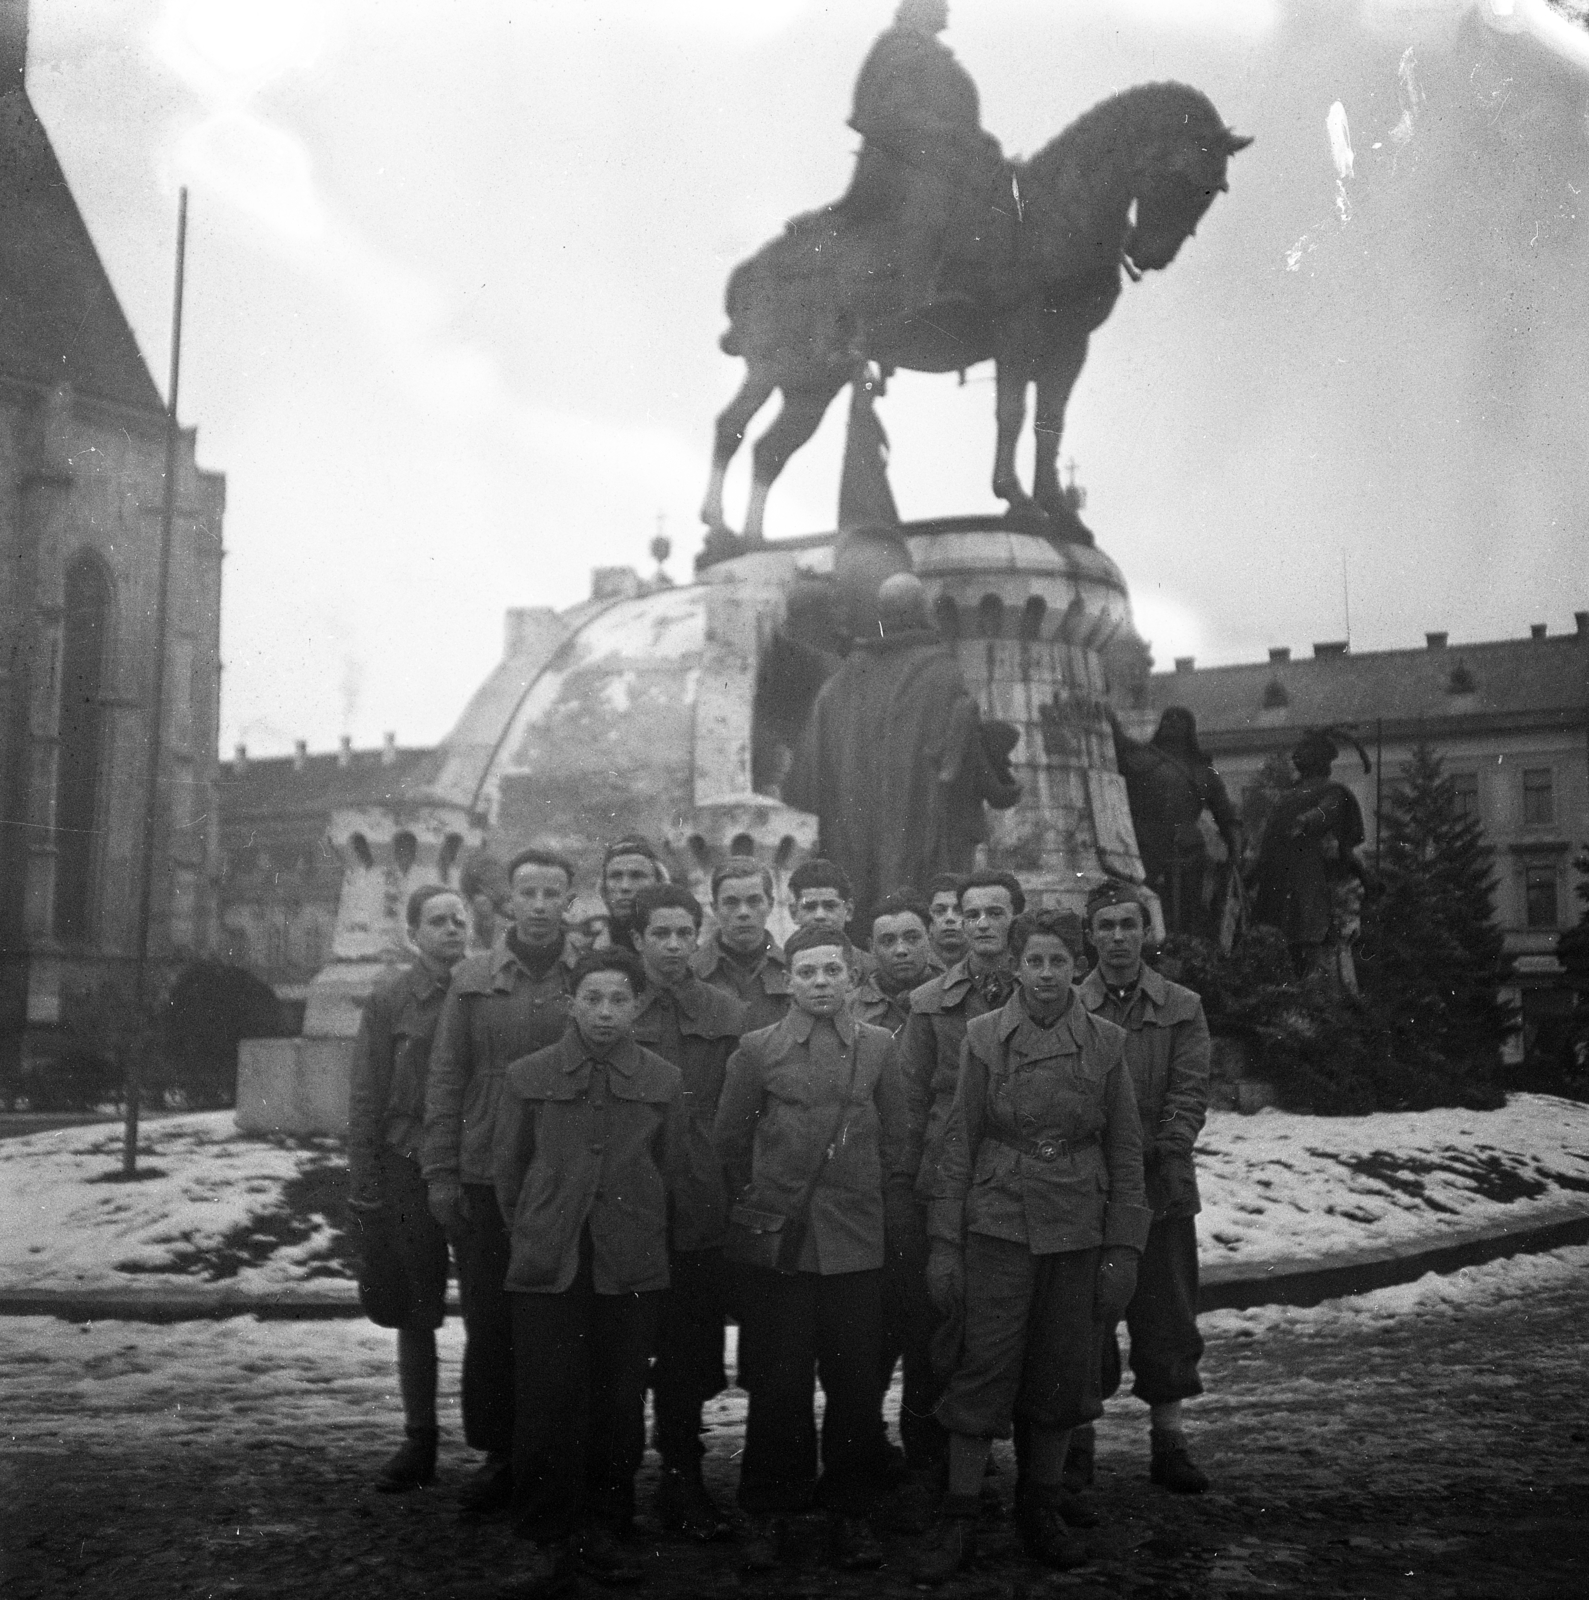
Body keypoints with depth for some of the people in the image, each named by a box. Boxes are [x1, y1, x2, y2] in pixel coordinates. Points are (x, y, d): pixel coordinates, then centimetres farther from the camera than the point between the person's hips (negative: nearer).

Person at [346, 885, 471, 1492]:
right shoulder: (389, 998, 0)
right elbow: (365, 1097, 0)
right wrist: (366, 1186, -5)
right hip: (407, 1172, 0)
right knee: (416, 1312, 9)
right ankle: (419, 1443, 18)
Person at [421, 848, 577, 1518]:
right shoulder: (473, 980, 5)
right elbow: (446, 1080, 5)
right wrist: (441, 1173, -1)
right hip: (486, 1180, 1)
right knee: (489, 1325, 6)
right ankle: (497, 1456, 18)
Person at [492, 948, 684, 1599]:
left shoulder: (664, 1081, 5)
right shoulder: (527, 1076, 4)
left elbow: (669, 1172, 12)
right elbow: (507, 1167, 11)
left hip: (633, 1269, 1)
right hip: (546, 1270, -1)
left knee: (620, 1405, 4)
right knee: (545, 1405, -3)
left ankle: (603, 1531, 19)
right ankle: (549, 1541, 9)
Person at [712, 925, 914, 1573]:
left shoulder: (878, 1047, 7)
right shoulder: (756, 1049, 3)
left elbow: (895, 1143, 10)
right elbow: (729, 1142, 9)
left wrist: (884, 1218, 7)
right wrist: (751, 1210, 8)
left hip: (857, 1246, 1)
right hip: (776, 1246, -1)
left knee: (855, 1384, 3)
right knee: (778, 1386, 3)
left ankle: (847, 1512, 17)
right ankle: (768, 1514, 16)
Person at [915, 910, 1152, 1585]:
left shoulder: (1106, 1043, 3)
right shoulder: (984, 1036, 0)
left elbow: (1125, 1151, 5)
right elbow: (958, 1142, 2)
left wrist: (1123, 1250, 0)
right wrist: (944, 1243, -2)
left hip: (1079, 1233, 2)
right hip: (998, 1225, -2)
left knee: (1063, 1375, 7)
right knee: (984, 1370, -3)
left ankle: (1042, 1511, 23)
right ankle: (958, 1520, 8)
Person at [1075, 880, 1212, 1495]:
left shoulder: (1182, 1008, 7)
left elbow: (1190, 1095, 0)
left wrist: (1156, 1153, -15)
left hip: (1163, 1190, 1)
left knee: (1166, 1318, 5)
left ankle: (1168, 1443, 16)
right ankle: (1078, 1440, 14)